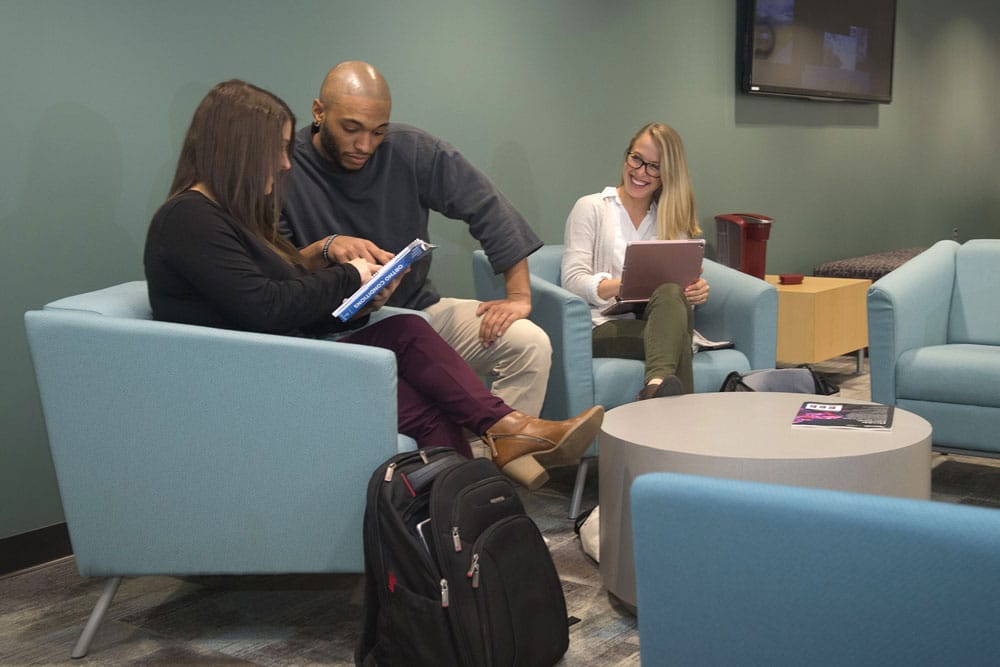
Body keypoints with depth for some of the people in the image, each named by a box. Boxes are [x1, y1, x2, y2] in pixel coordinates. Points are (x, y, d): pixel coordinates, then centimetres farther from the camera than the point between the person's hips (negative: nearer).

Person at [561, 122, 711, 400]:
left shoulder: (673, 220, 26)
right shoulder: (591, 208, 13)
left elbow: (685, 280, 14)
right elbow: (573, 281, -1)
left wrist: (698, 290, -12)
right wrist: (625, 284, -20)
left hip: (660, 321, 3)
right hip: (605, 325, -2)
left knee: (671, 293, -38)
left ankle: (658, 386, -60)